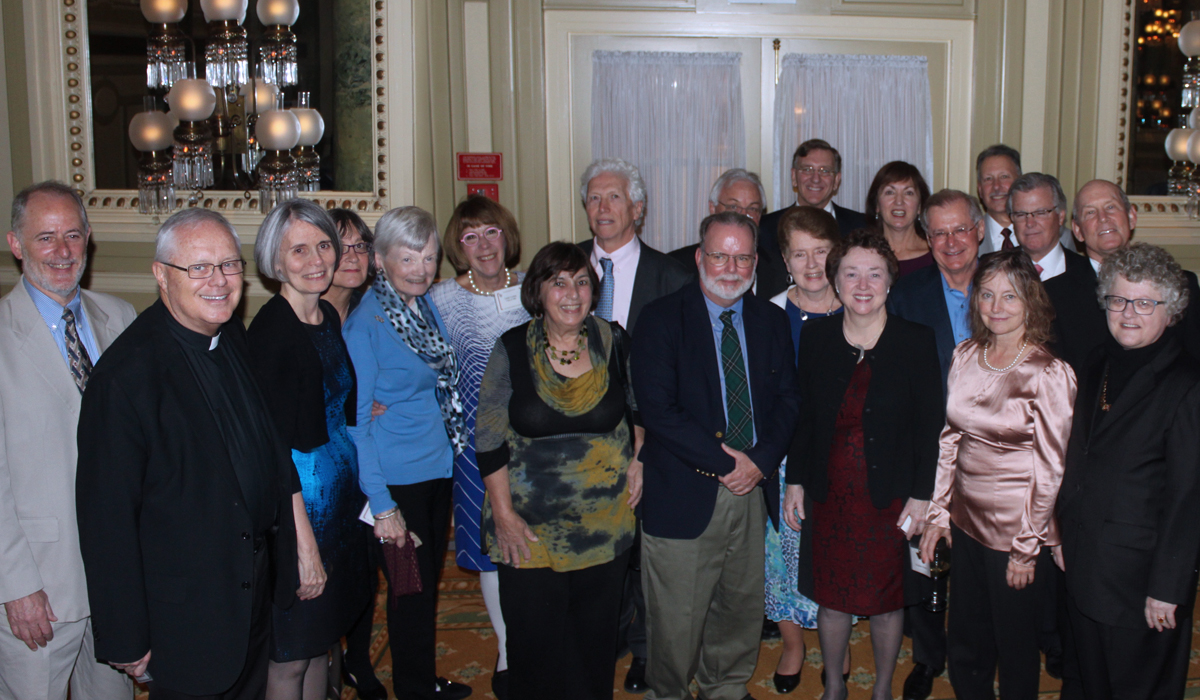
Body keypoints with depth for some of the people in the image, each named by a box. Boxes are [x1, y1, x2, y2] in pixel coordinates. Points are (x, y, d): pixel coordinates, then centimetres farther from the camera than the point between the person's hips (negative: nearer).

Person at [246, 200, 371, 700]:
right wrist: (304, 542, -21)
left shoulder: (329, 316, 6)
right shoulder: (270, 331, -18)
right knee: (291, 658, 7)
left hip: (341, 496, 8)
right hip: (297, 505, -8)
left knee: (322, 639, 20)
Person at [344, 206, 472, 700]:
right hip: (397, 478, -6)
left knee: (429, 582, 18)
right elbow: (354, 420, -16)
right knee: (411, 589, 6)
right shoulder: (364, 325, -16)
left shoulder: (428, 306, 4)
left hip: (438, 469, 7)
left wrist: (451, 452, 7)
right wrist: (381, 504, -18)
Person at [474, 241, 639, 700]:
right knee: (535, 641, 6)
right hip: (530, 525, -2)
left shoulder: (613, 342, 0)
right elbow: (488, 442, -4)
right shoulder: (512, 351, -6)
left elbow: (638, 408, 17)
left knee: (596, 634, 14)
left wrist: (638, 457, 3)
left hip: (606, 522, 2)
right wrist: (504, 514, -8)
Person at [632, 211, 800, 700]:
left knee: (741, 611, 16)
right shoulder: (662, 319, -6)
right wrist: (725, 463, -15)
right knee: (676, 623, 4)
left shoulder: (772, 321, 9)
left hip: (753, 492, 4)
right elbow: (656, 408, -14)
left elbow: (787, 398, 8)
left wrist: (761, 461, -9)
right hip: (685, 495, -4)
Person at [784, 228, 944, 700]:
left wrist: (921, 496, -7)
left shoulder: (916, 342, -6)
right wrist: (795, 481, 3)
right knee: (832, 596, 11)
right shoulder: (816, 336, 1)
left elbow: (930, 425, -4)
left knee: (886, 600, 10)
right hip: (829, 496, 2)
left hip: (890, 498, -2)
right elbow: (804, 415, 6)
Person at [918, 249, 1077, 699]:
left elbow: (1050, 468, -13)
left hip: (1017, 530, -5)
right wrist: (938, 512, 7)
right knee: (965, 648, 17)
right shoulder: (965, 357, 1)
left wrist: (1028, 547, -10)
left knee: (1015, 649, 12)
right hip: (966, 522, 5)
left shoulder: (1049, 374, -15)